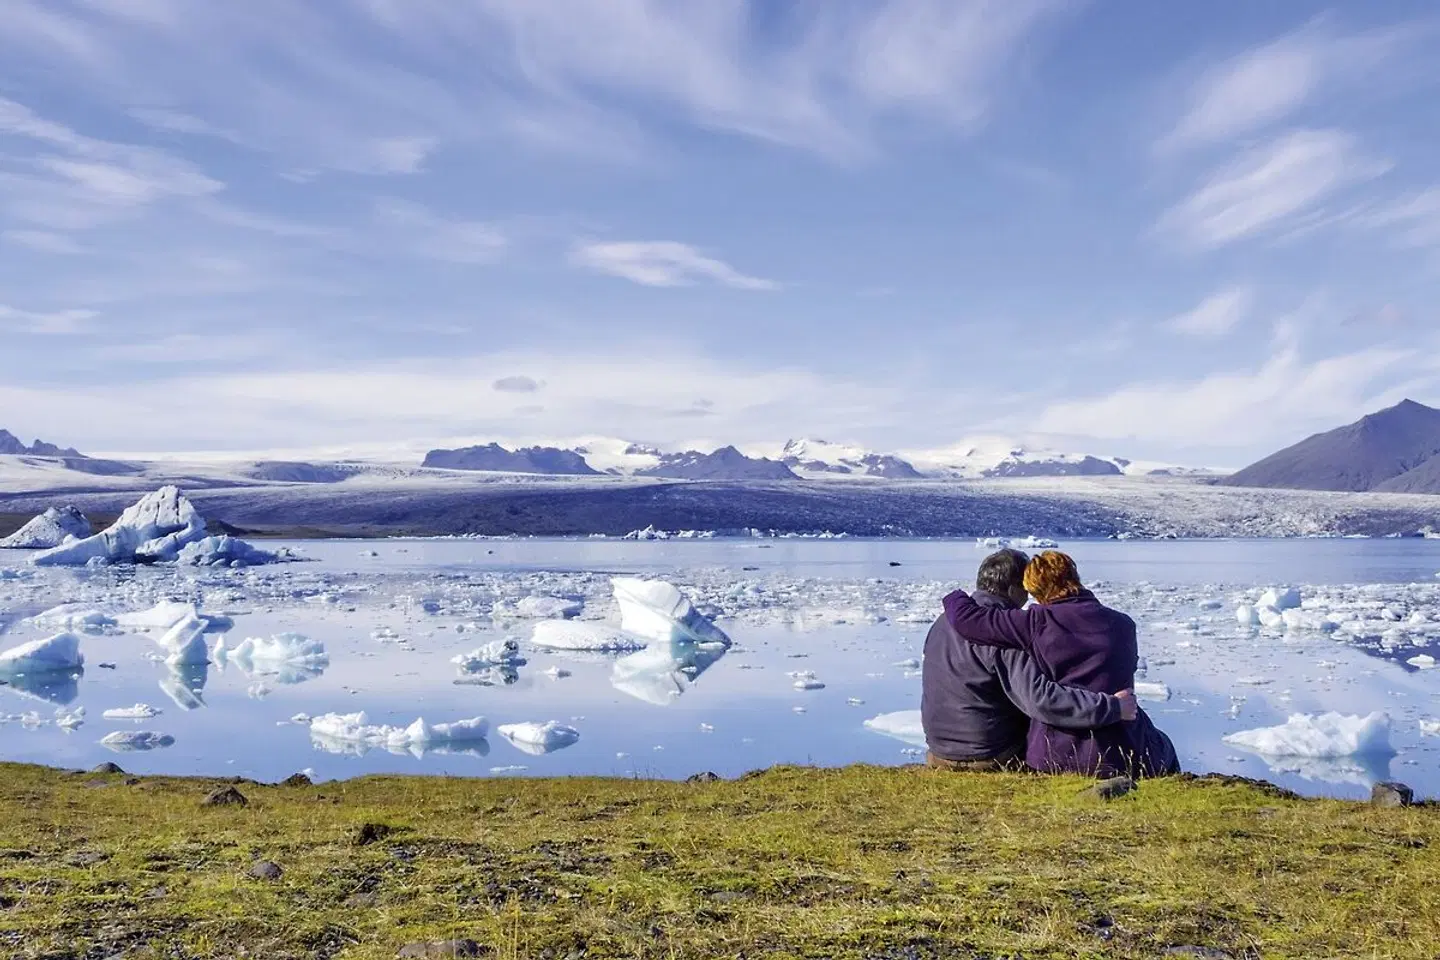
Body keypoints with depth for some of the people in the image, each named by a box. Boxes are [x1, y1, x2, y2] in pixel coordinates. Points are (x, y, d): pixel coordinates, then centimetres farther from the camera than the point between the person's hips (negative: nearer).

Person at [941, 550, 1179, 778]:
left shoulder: (1038, 622, -12)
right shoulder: (1124, 625, -3)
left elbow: (966, 619, -11)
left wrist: (956, 597, 12)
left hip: (1054, 757, -1)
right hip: (1119, 757, 1)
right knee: (1163, 748, 34)